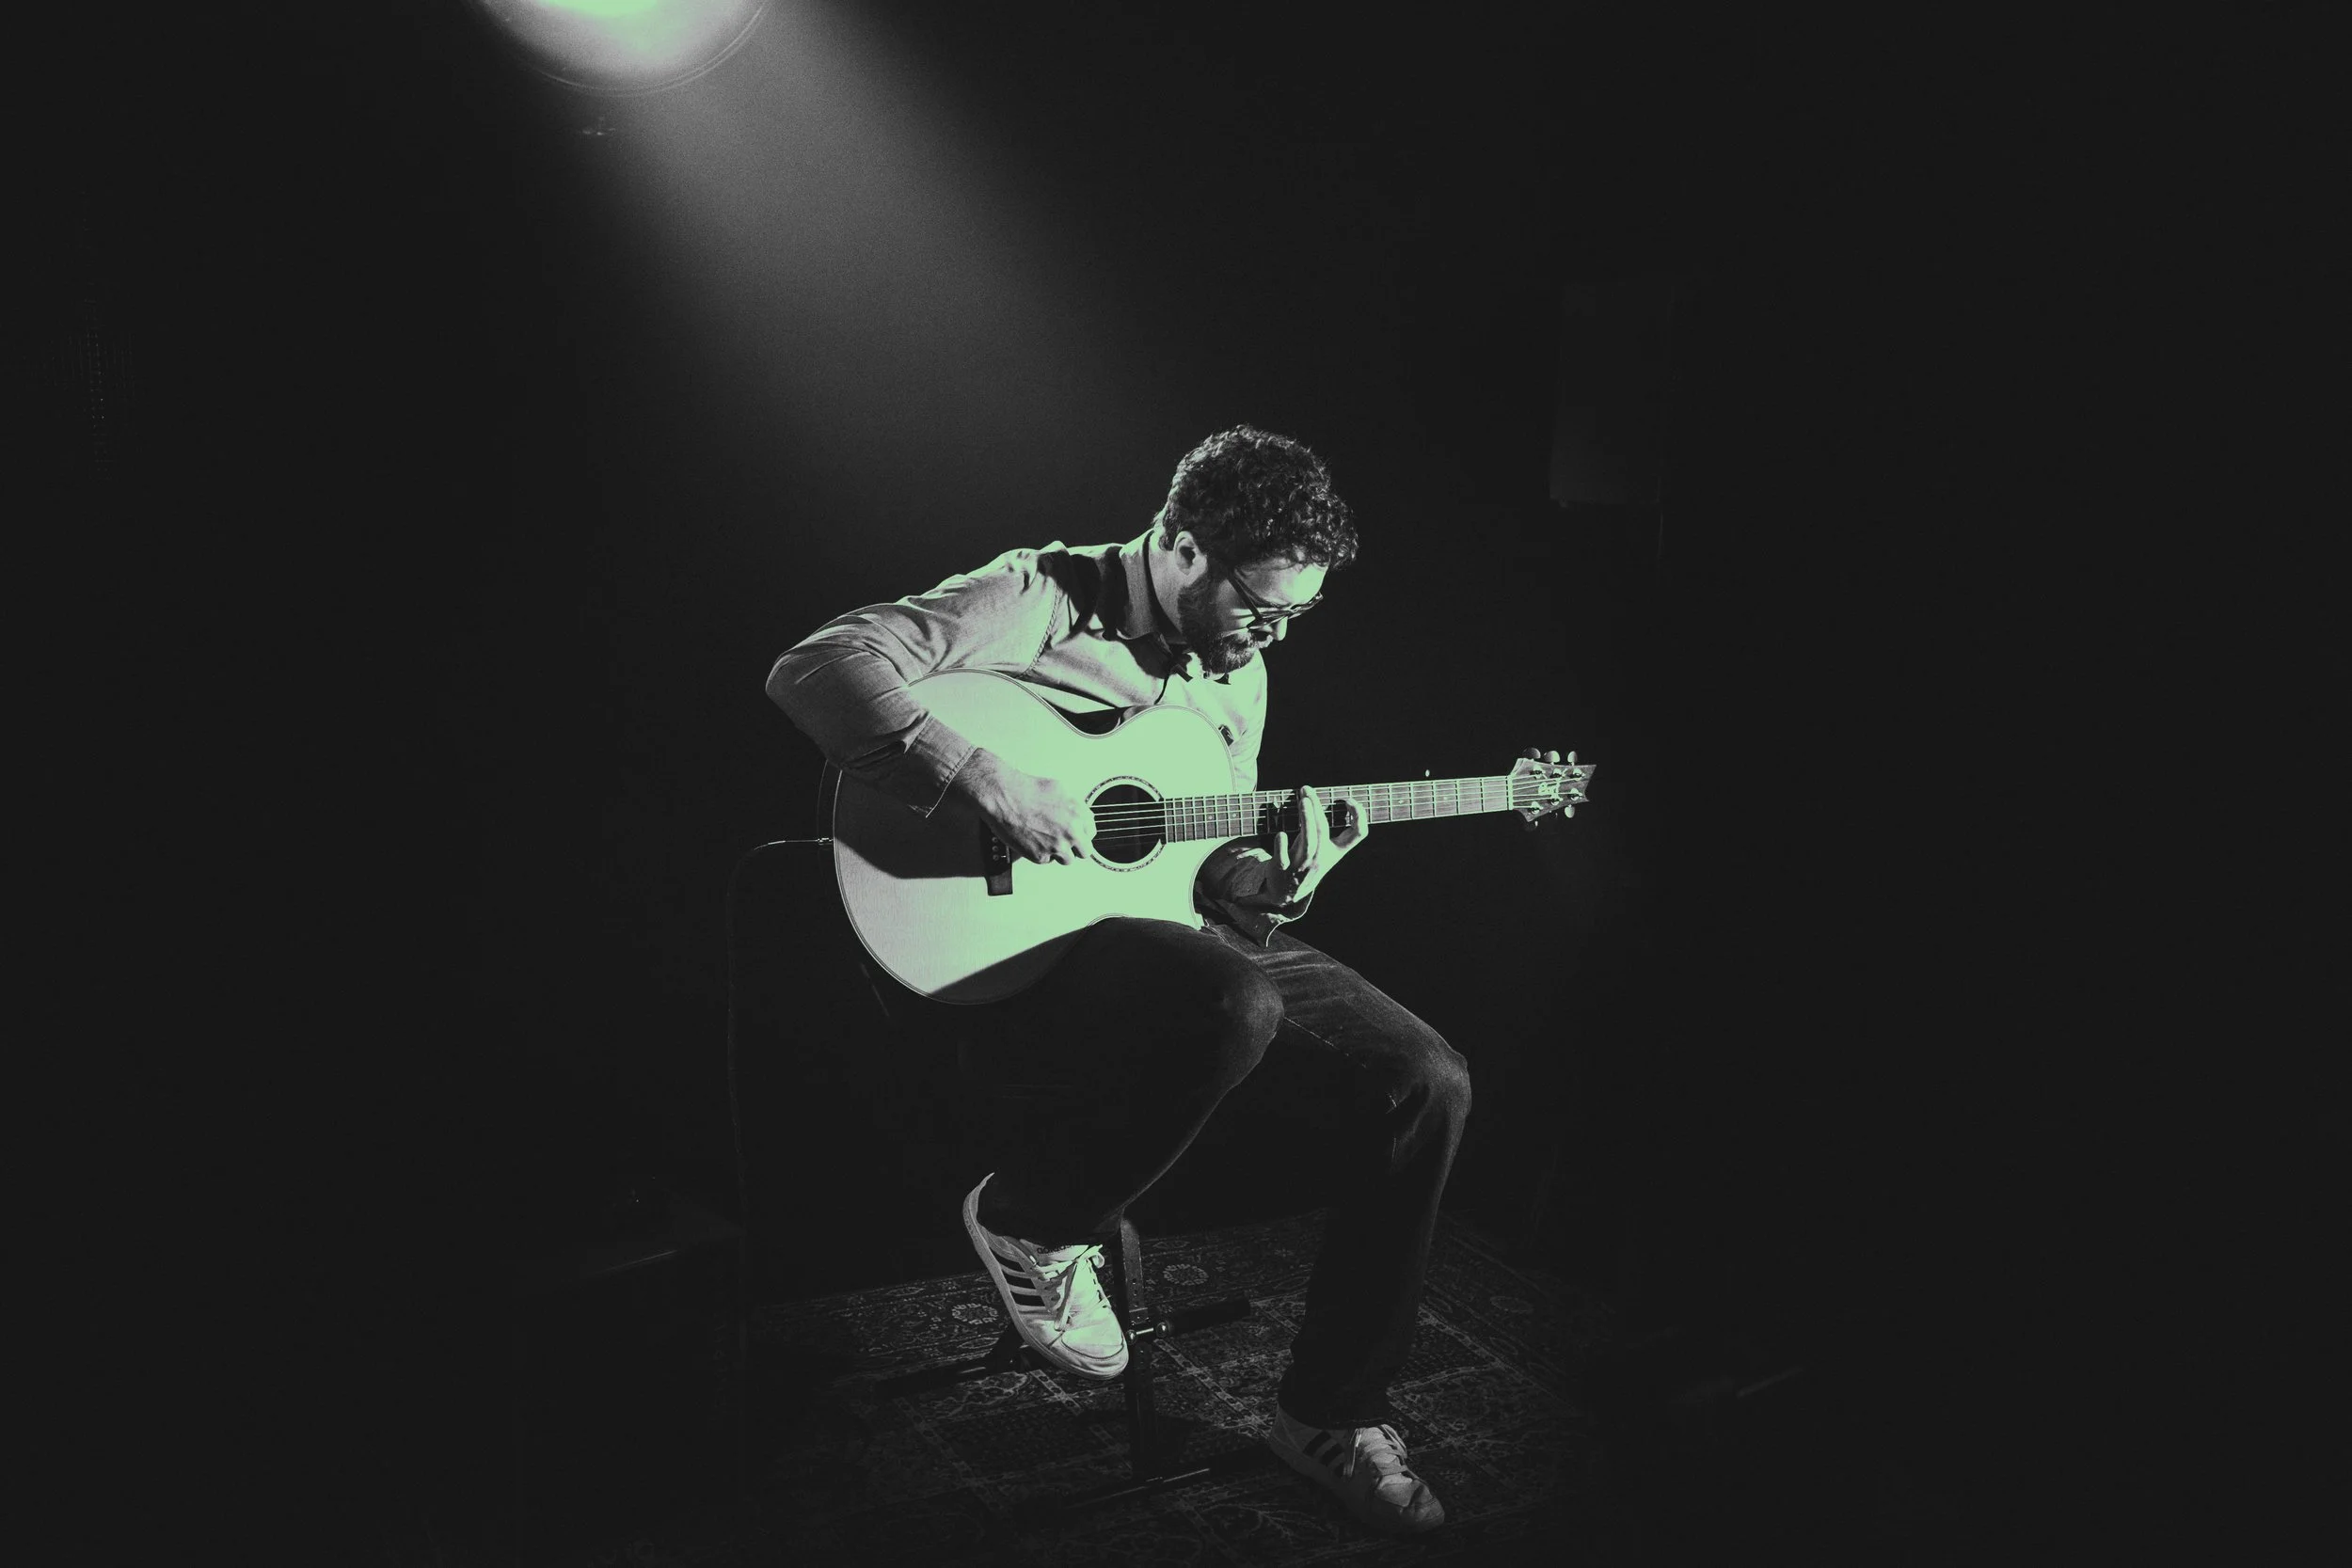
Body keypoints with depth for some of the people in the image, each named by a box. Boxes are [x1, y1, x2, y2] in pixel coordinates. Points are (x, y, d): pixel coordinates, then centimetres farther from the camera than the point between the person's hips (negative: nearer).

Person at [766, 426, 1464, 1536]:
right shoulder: (1042, 599, -10)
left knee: (1425, 1084, -8)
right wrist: (984, 779, -30)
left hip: (1192, 932, 8)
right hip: (1034, 934, -7)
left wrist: (1275, 883, -4)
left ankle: (1331, 1413, 7)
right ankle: (1033, 1225, -9)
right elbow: (814, 666, -21)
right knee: (1234, 1008, -39)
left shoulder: (1239, 673, 14)